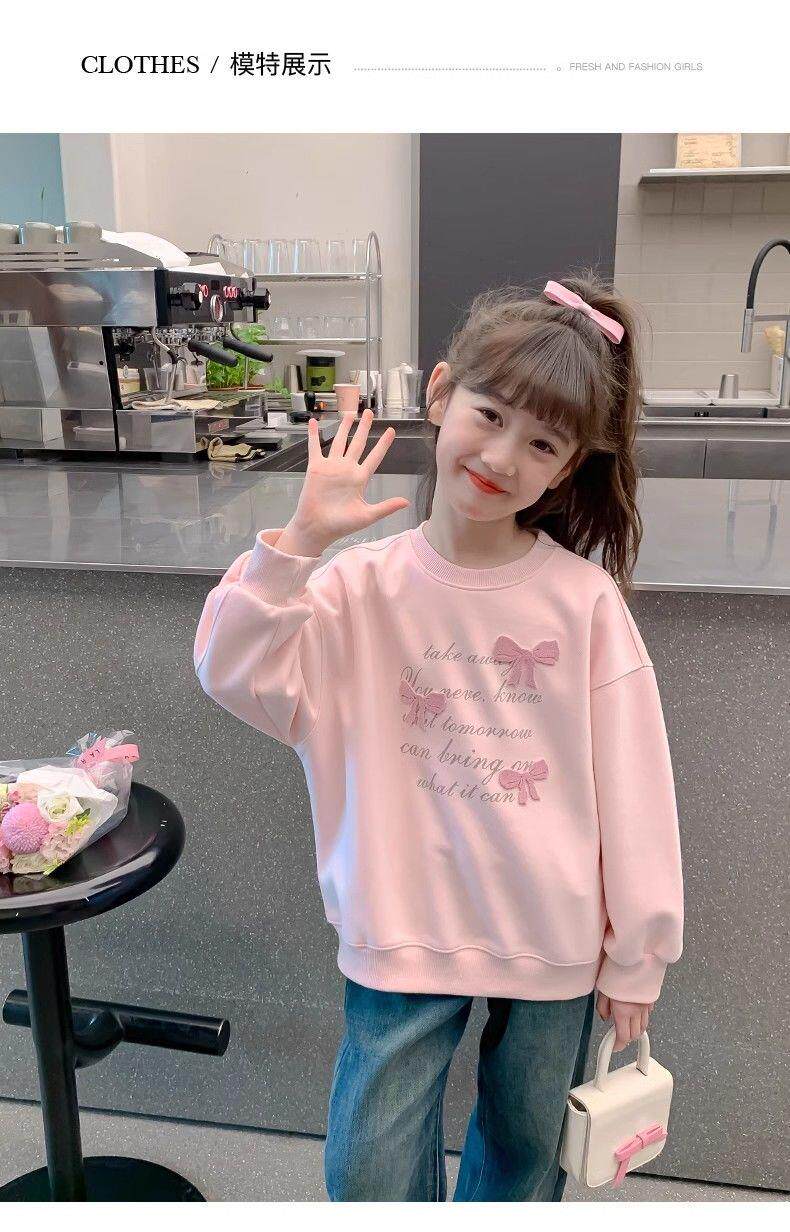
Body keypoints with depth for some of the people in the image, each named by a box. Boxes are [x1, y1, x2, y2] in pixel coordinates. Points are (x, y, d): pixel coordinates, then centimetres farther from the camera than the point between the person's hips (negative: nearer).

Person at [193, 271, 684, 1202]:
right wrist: (302, 541, -27)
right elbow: (232, 672, -17)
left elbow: (633, 783, -8)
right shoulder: (365, 584, -10)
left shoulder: (584, 598, -14)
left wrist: (636, 956, -2)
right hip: (405, 932, 1)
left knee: (526, 1156, 23)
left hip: (555, 942, 0)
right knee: (368, 1173, 13)